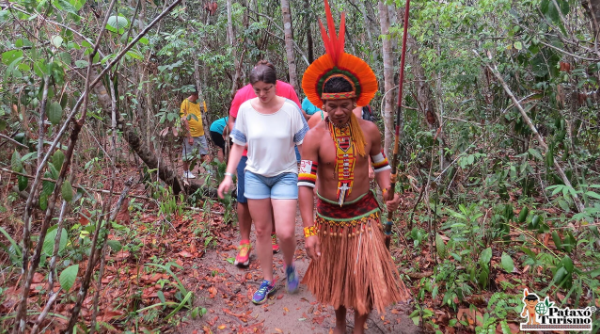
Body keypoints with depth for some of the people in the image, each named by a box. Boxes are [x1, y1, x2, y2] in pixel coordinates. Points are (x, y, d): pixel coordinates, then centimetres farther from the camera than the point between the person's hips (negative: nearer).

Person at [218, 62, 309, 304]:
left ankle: (289, 265, 25)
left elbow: (304, 144, -5)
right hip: (255, 176, 2)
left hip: (285, 175, -2)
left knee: (285, 233, -9)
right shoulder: (245, 109, -4)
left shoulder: (290, 109, -10)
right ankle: (267, 281, 28)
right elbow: (238, 146, 4)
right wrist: (229, 176, -2)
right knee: (261, 231, 9)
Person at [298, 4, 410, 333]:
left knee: (367, 277, 0)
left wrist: (388, 191, -14)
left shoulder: (369, 130, -9)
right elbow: (305, 184, -20)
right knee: (335, 275, 19)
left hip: (363, 213, 1)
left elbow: (381, 164, 5)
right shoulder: (314, 137, -17)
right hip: (329, 216, 0)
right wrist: (310, 231, -25)